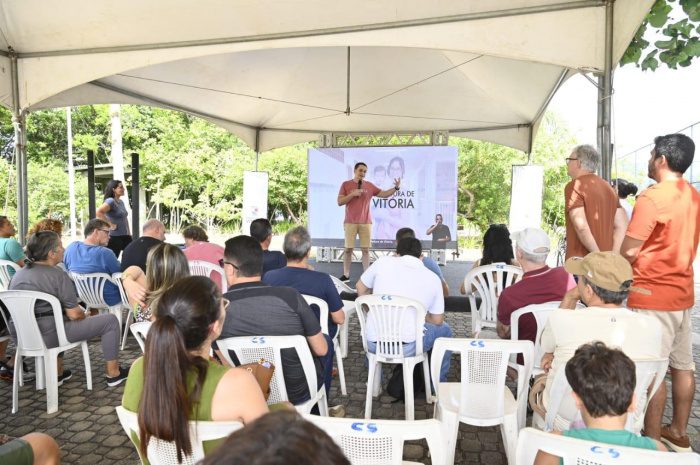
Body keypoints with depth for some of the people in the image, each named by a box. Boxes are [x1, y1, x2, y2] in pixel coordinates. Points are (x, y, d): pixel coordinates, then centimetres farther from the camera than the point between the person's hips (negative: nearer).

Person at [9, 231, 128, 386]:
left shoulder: (18, 274, 10)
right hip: (48, 336, -8)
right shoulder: (57, 275, -14)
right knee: (110, 320, 1)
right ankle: (112, 374, 9)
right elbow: (74, 314, -16)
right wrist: (85, 314, 7)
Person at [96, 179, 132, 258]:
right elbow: (98, 212, -27)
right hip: (114, 237, -8)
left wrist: (129, 232, 18)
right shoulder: (110, 201, -12)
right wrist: (110, 224, -21)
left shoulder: (121, 202, 14)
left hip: (125, 236, 8)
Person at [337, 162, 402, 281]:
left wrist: (396, 188, -4)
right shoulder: (346, 184, 2)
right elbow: (339, 202, -3)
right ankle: (346, 275, 9)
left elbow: (384, 194, 10)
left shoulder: (370, 186, 8)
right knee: (348, 249, 1)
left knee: (366, 249, 0)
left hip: (366, 222, 2)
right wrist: (353, 194, -14)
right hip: (350, 222, -2)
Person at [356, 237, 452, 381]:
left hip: (374, 345, 2)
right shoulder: (433, 278, 3)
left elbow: (361, 288, 16)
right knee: (444, 329, 26)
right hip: (408, 348, -1)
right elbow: (437, 320, 9)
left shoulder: (383, 262, 1)